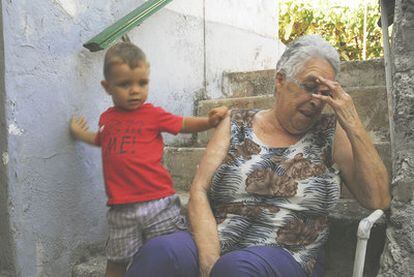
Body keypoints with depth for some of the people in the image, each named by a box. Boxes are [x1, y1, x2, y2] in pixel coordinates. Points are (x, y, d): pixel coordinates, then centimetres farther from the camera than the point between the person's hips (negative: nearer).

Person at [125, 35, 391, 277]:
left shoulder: (330, 132, 7)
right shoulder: (236, 125, 8)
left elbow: (379, 200, 0)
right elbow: (199, 191, 0)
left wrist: (353, 123, -7)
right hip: (216, 245, 1)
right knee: (160, 252, -29)